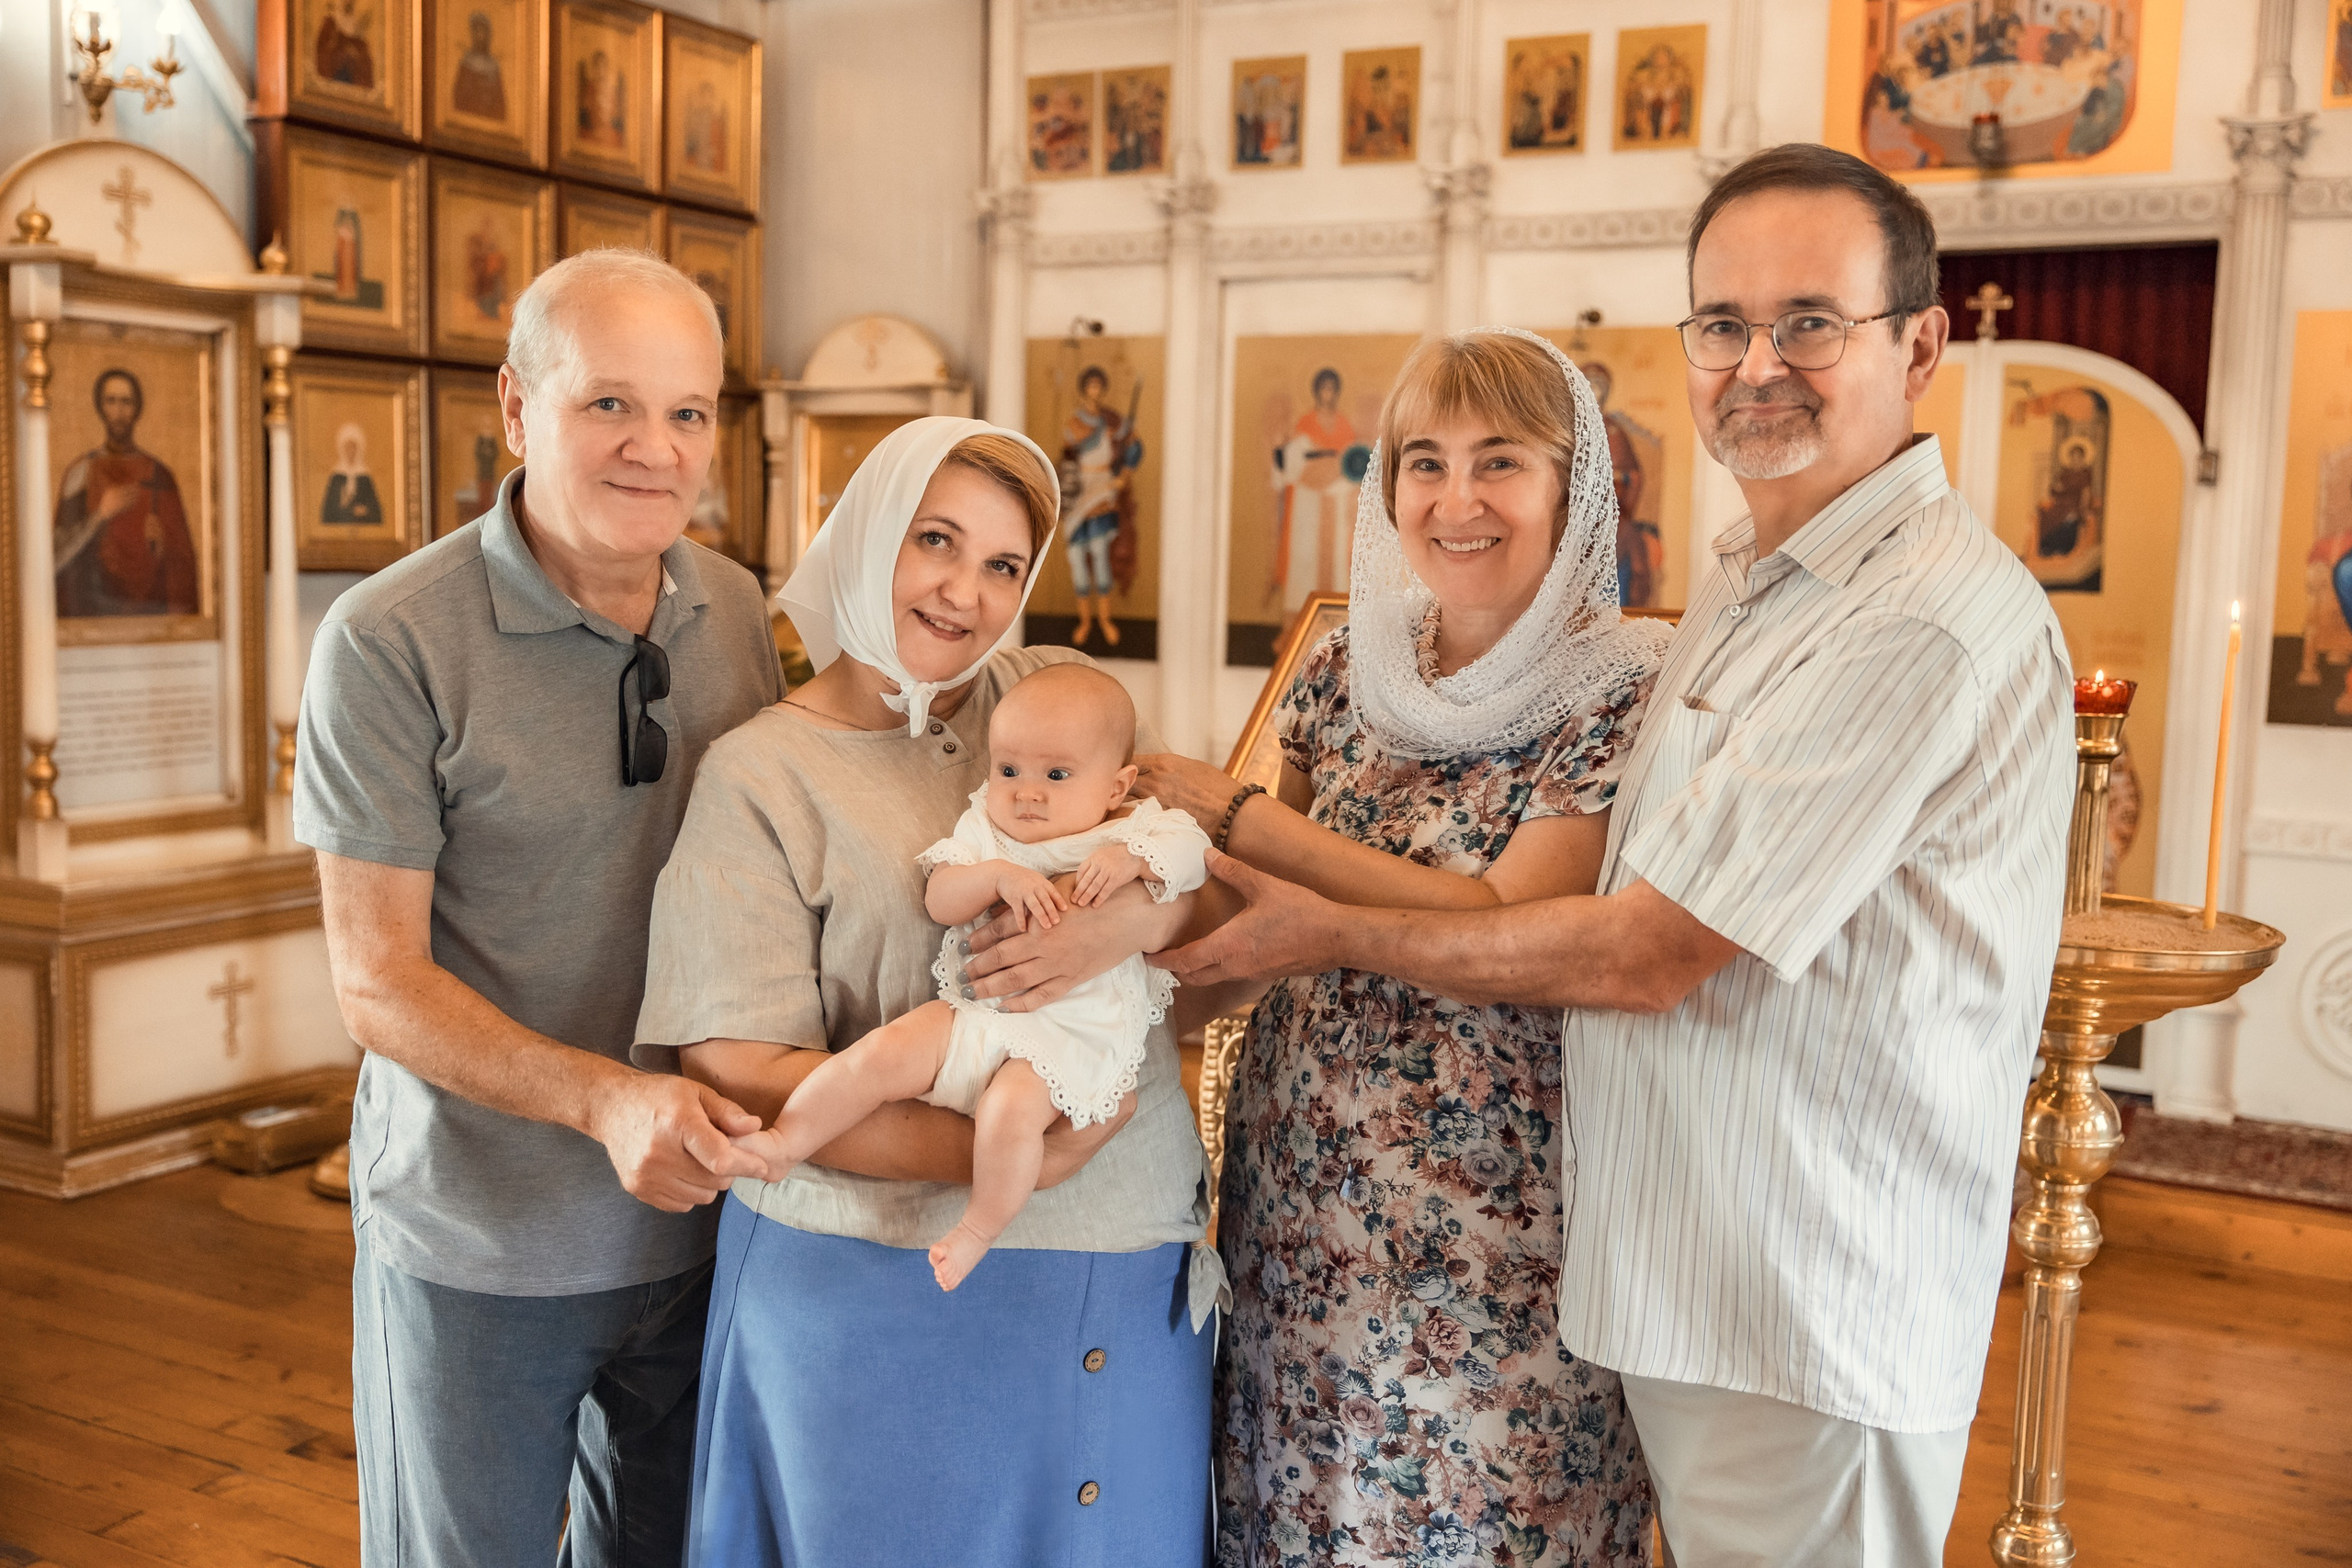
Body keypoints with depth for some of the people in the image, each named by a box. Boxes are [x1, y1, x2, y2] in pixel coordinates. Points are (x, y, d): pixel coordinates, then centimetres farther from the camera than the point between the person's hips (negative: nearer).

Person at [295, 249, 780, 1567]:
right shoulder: (390, 642, -17)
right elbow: (378, 981, -16)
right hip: (480, 1241, -4)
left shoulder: (738, 612, 0)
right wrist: (605, 1099, -30)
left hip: (698, 1214, 5)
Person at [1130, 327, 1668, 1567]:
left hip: (1487, 1222, -5)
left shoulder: (1621, 689, -11)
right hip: (1300, 1201, 5)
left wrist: (1236, 816, -15)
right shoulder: (1346, 667, 4)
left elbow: (1506, 933, -20)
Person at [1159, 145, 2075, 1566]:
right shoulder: (1743, 583, 11)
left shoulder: (1932, 621, -22)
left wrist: (1337, 936, -9)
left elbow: (1645, 956, -21)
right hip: (1685, 1272, 9)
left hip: (1811, 1319, -9)